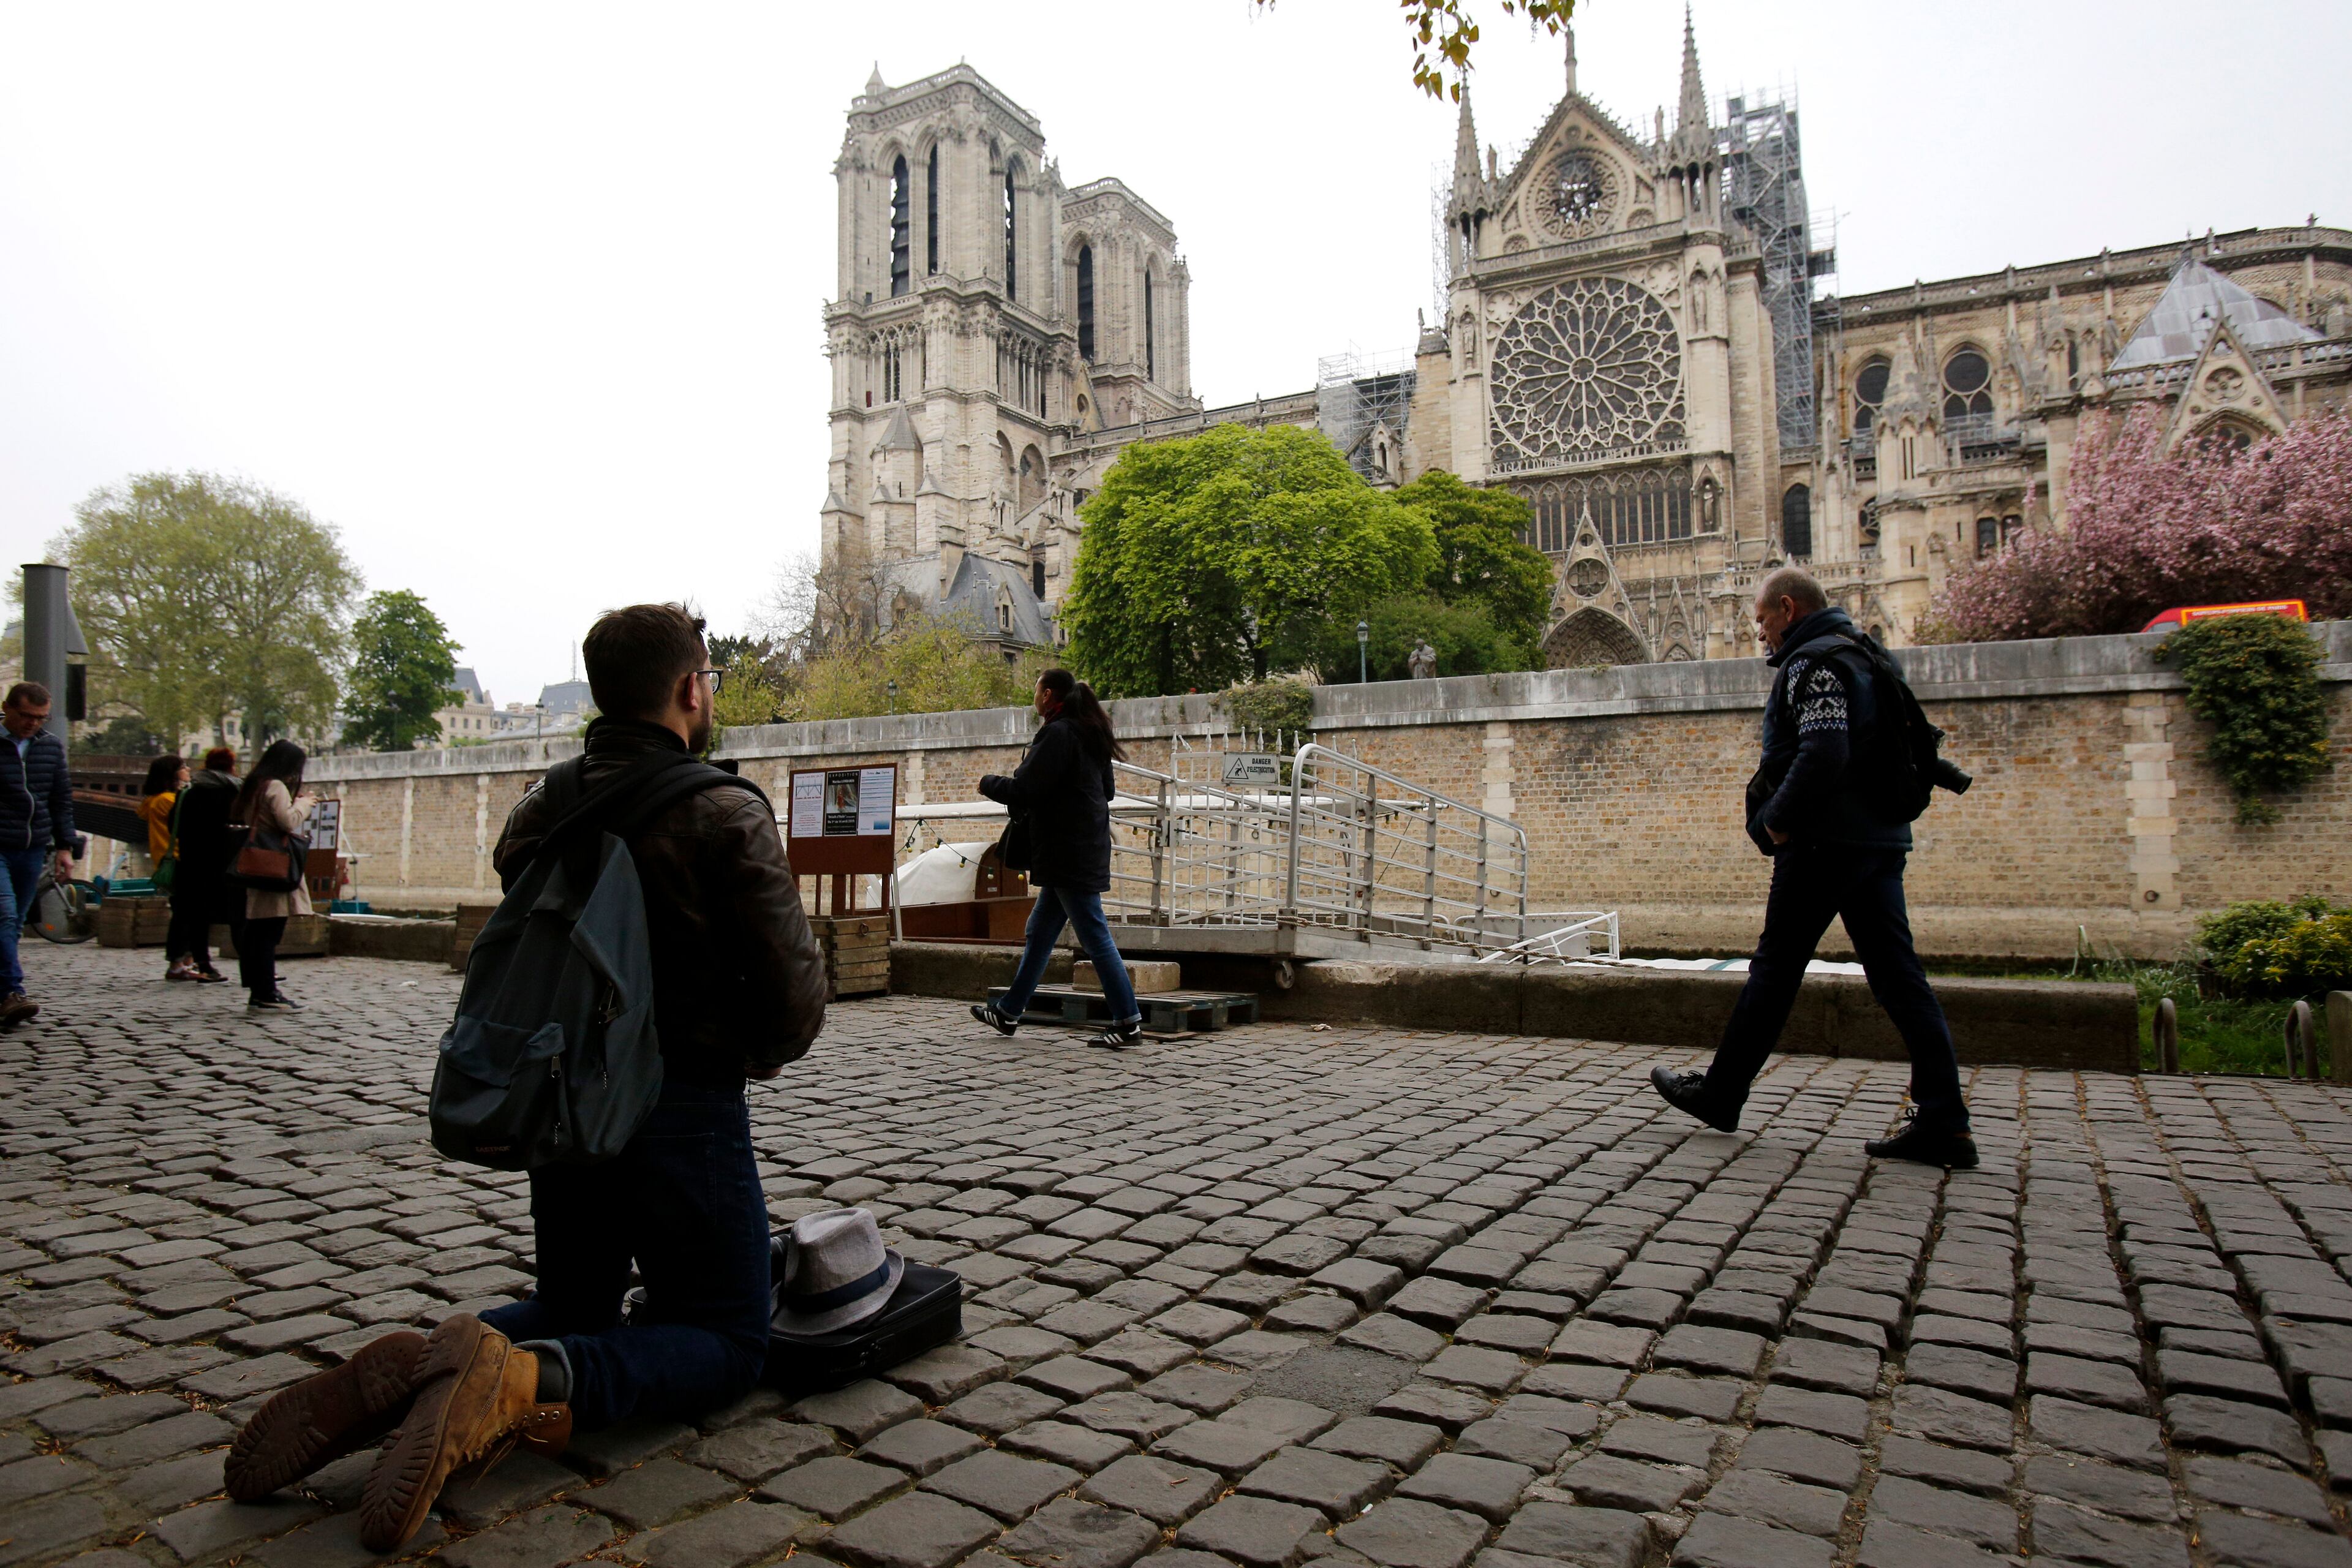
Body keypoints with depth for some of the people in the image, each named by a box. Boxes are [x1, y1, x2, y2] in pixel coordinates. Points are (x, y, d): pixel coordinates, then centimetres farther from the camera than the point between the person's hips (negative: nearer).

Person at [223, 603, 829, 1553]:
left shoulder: (535, 814, 4)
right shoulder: (726, 816, -15)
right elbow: (795, 993, -17)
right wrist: (757, 1052, 5)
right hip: (683, 1113, -6)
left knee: (573, 1310, 27)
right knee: (727, 1342, 8)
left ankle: (409, 1377, -3)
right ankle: (527, 1385, -19)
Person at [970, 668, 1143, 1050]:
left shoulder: (1057, 734, -15)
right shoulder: (1087, 734, 14)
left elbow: (1021, 791, -18)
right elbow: (1108, 790, 22)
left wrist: (987, 783, 0)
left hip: (1069, 854, -10)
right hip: (1085, 849, 10)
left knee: (1095, 937, -7)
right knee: (1039, 933, 16)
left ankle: (1128, 1022, -3)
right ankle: (1009, 1012, 26)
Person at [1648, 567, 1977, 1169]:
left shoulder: (1814, 662, -11)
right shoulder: (1862, 655, 21)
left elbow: (1823, 752, -25)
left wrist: (1776, 820, -14)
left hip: (1825, 842, -9)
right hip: (1881, 839, 9)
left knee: (1775, 968, 1)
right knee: (1898, 973, 5)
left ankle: (1719, 1094, 12)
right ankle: (1942, 1122, 2)